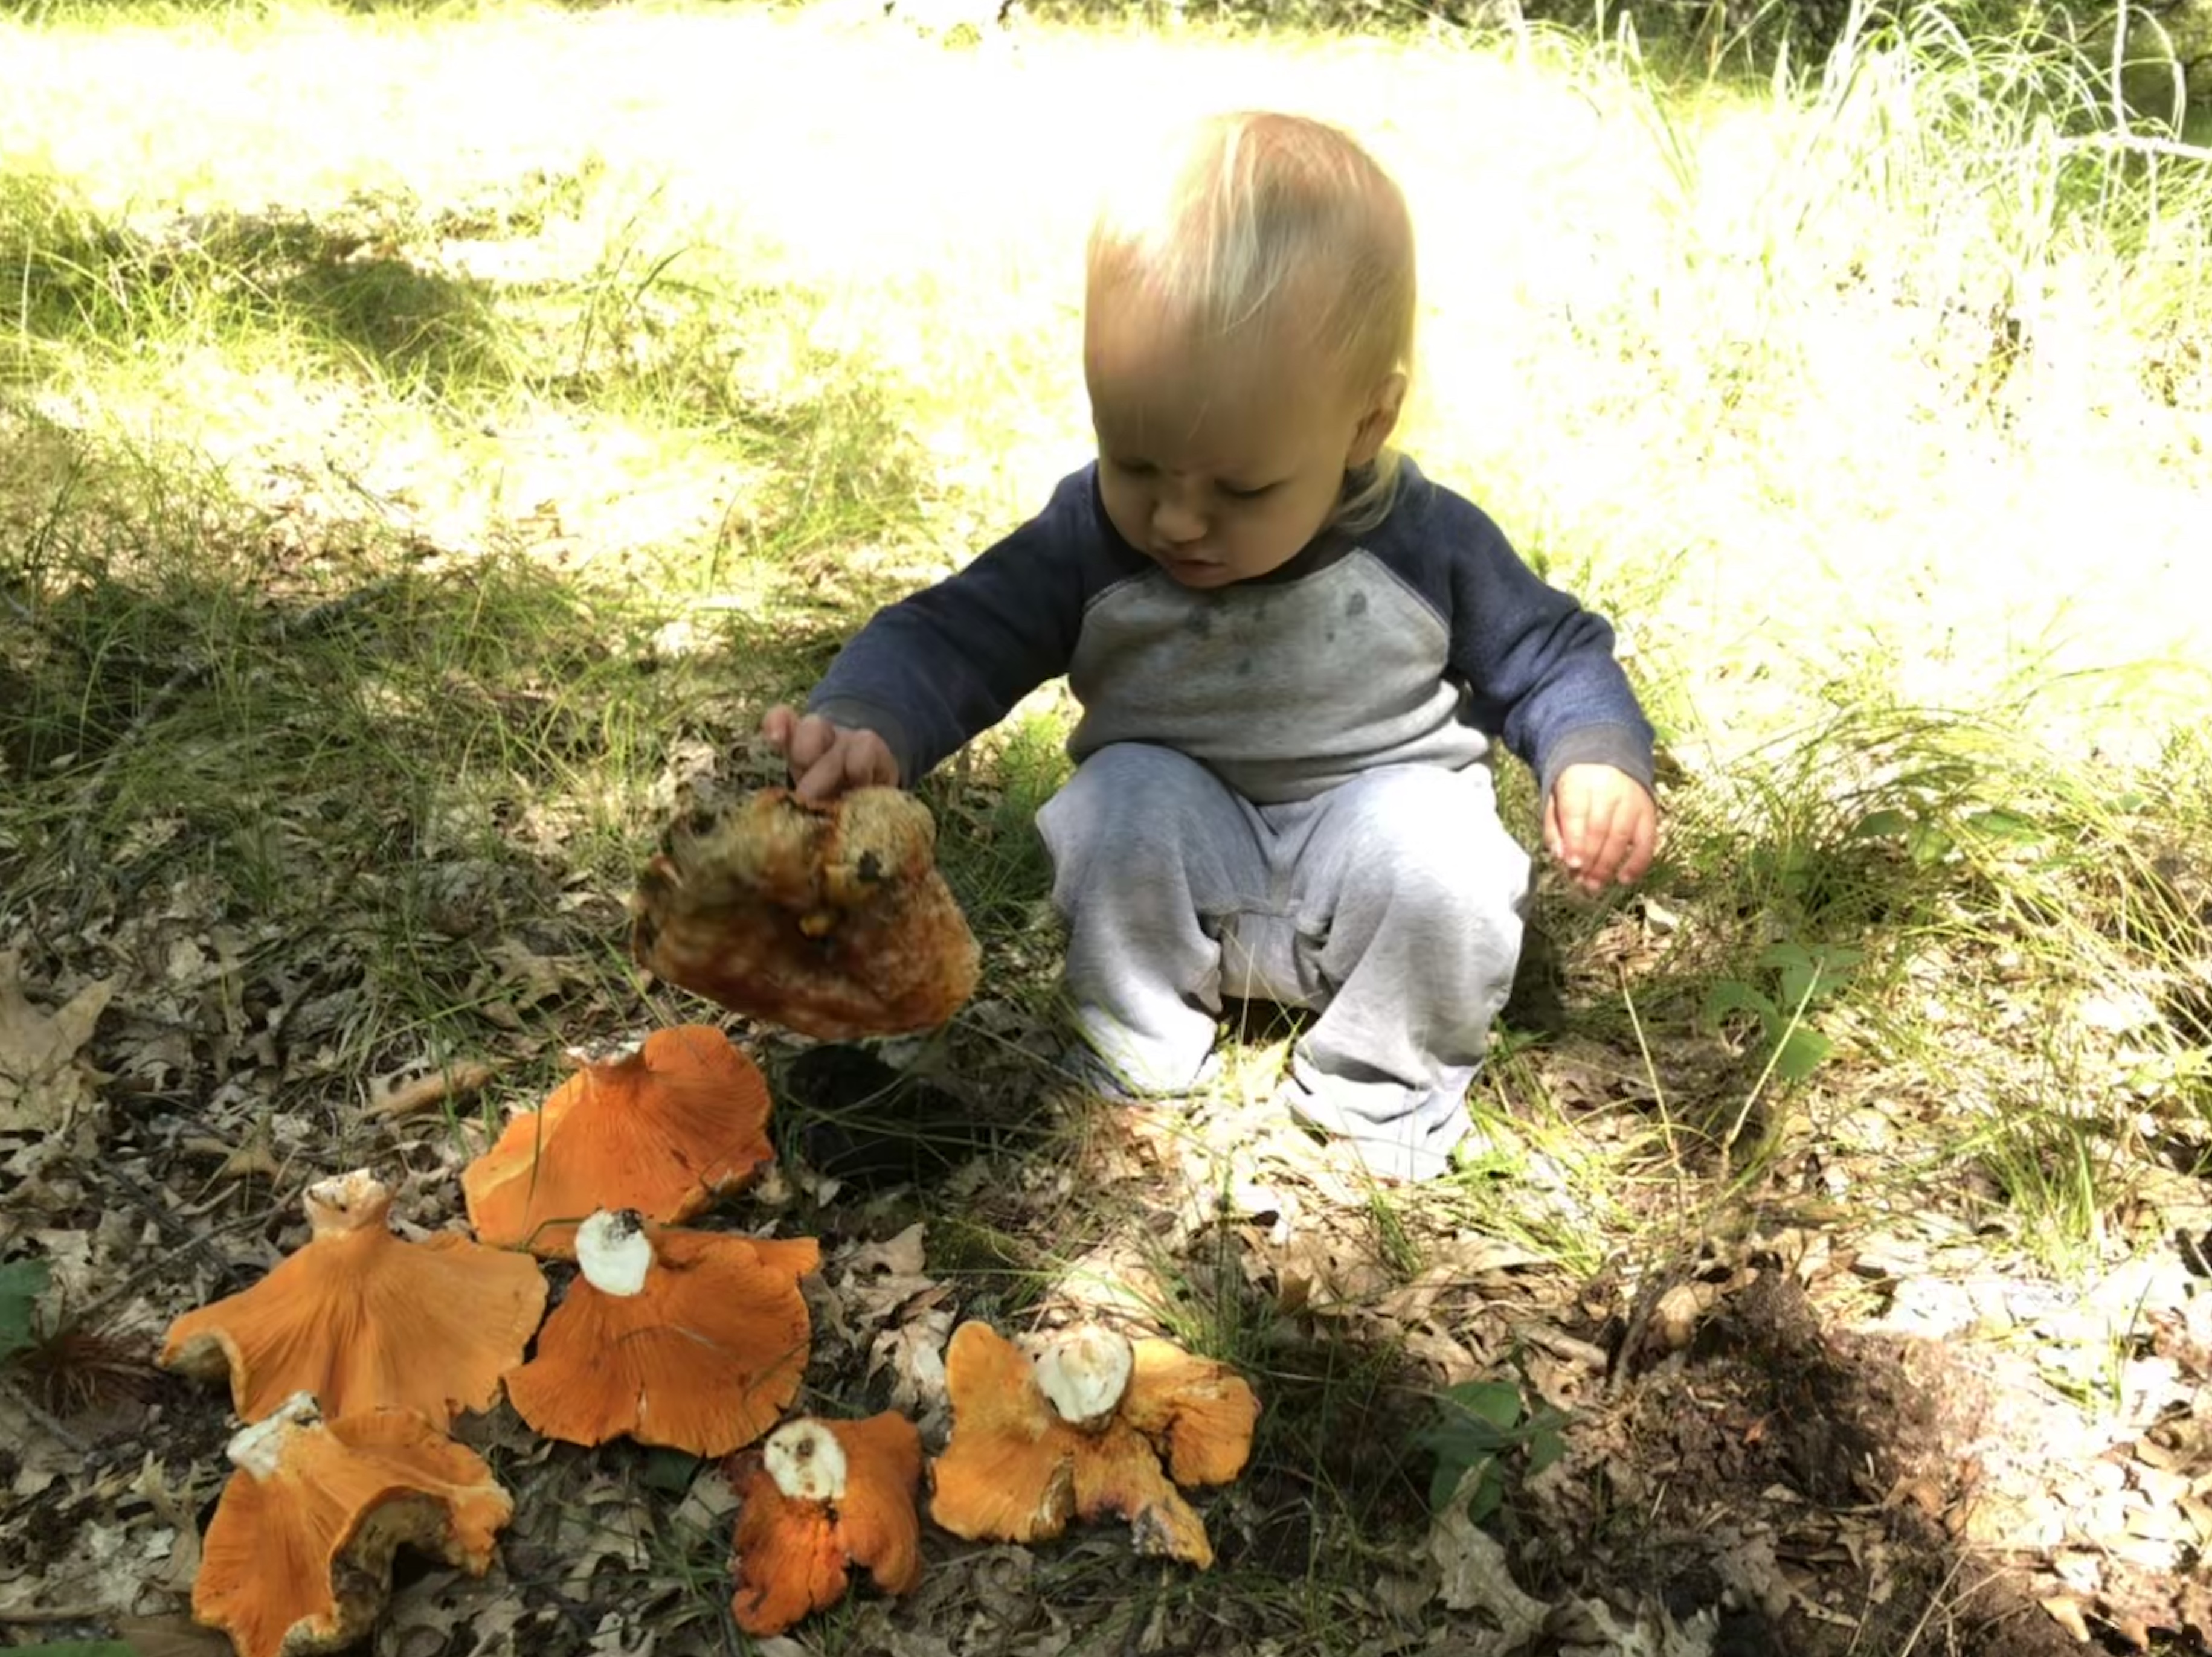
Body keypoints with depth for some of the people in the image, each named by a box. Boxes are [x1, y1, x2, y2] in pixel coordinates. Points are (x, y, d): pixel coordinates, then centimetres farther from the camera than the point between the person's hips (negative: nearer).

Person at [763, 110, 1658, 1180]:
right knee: (1126, 797, -29)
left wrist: (1597, 761, -22)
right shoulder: (1091, 537, -14)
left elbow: (1549, 655, -1)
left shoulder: (1426, 544, -14)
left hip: (1378, 815, 0)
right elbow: (954, 637, -14)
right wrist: (867, 725, -36)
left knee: (1438, 853, -30)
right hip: (1187, 844, 1)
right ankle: (1135, 1051, -5)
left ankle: (1384, 1091, -4)